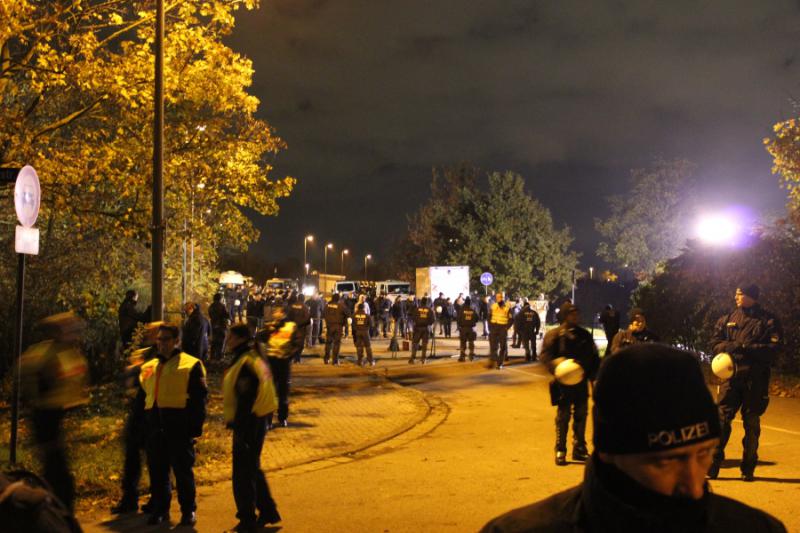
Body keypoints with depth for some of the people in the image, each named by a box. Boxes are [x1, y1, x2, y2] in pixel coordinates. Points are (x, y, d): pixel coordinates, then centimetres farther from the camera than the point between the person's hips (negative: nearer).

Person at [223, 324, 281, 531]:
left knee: (242, 475, -1)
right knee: (253, 470, 20)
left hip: (248, 423, -10)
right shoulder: (256, 359, 13)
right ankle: (268, 512, 29)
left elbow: (245, 400, -22)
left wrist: (239, 429, -21)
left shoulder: (244, 363, -18)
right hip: (258, 421, 10)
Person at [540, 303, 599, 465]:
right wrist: (556, 364, -29)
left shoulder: (584, 335, 11)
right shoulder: (555, 334, -5)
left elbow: (594, 358, 15)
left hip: (582, 382, 5)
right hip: (564, 383, -5)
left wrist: (595, 376, 5)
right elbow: (545, 355, -10)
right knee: (563, 416, 0)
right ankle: (560, 451, 8)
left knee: (581, 415, 11)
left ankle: (579, 448, 23)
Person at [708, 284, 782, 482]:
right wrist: (732, 346, -13)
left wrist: (745, 347, -18)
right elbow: (716, 344, 7)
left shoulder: (768, 320, 1)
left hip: (756, 379, -2)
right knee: (722, 418, -5)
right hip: (731, 376, 2)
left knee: (751, 424, 7)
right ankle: (714, 463, 1)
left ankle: (748, 468, 16)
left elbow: (772, 349, -9)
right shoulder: (727, 319, 12)